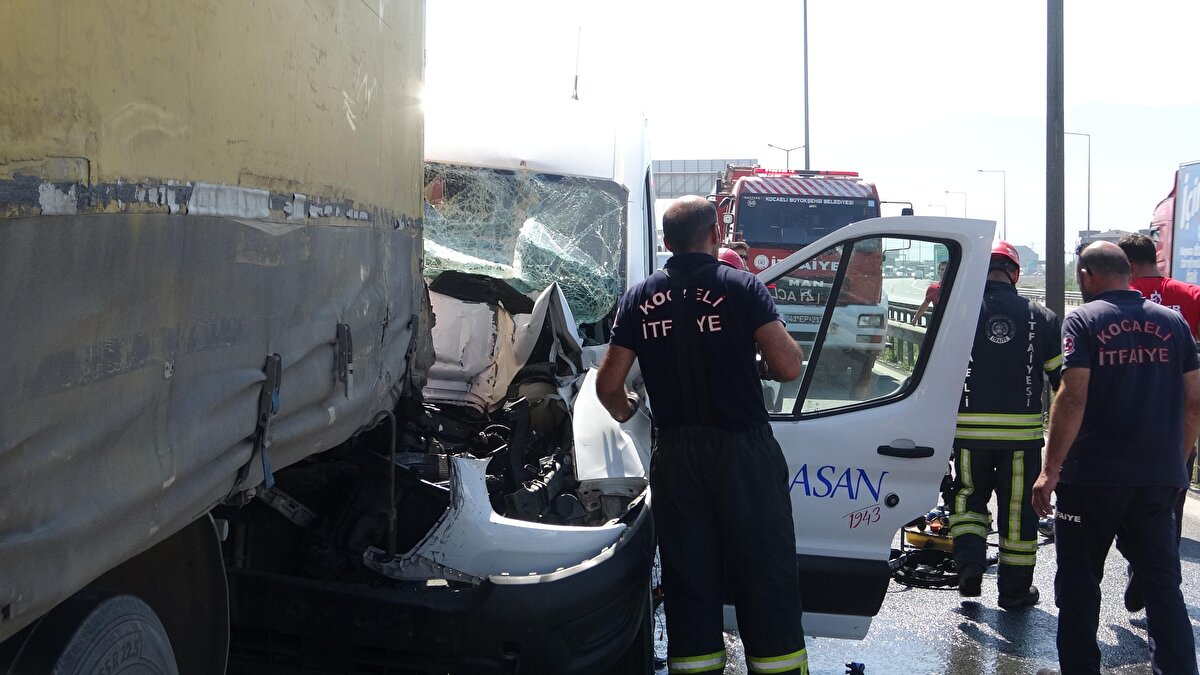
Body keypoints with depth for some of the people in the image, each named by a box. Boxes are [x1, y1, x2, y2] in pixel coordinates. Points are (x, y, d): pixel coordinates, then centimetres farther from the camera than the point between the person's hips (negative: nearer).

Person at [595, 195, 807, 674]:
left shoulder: (639, 299, 6)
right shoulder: (740, 287, -6)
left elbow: (608, 385, 6)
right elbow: (788, 367, -13)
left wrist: (626, 412, 27)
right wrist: (757, 365, 9)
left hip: (674, 455, 4)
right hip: (742, 451, -3)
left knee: (688, 583, 10)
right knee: (765, 578, 4)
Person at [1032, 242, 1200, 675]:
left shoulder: (1083, 321, -7)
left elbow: (1072, 399, -16)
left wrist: (1050, 470, -13)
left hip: (1093, 476, -4)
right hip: (1159, 477, 4)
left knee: (1079, 586, 9)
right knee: (1163, 586, 10)